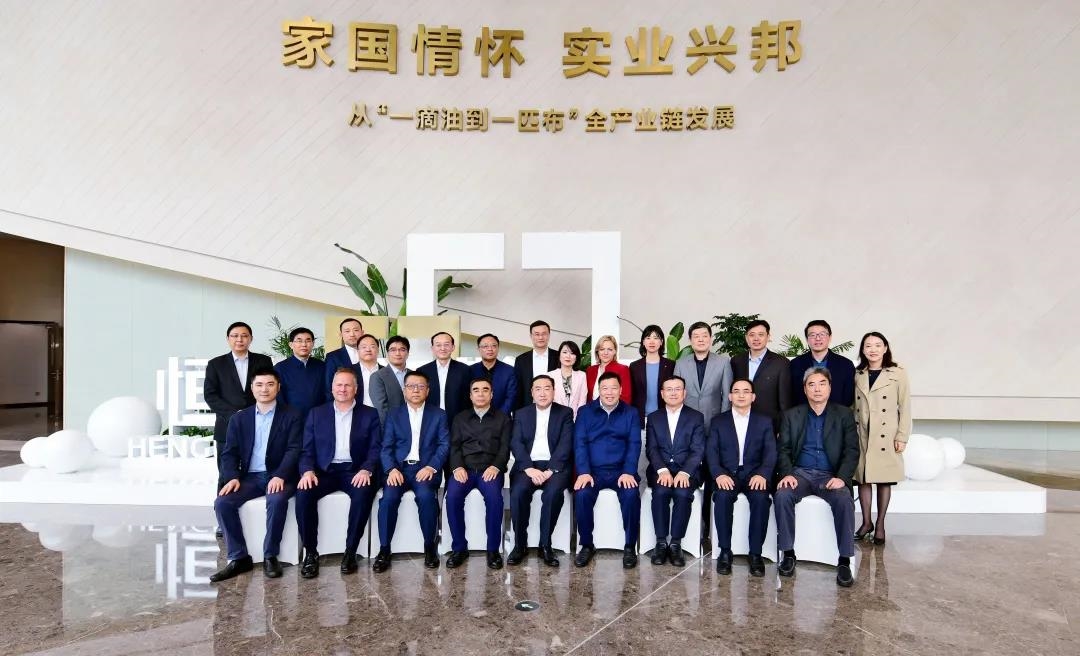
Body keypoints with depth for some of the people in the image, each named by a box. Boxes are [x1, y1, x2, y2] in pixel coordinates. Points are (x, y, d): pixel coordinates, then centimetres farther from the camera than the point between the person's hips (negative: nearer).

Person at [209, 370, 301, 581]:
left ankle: (270, 556, -17)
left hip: (278, 477, -4)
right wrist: (233, 477, -11)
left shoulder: (291, 416, 4)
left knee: (277, 499, -34)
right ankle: (239, 558, -11)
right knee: (222, 502, -22)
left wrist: (280, 476, -22)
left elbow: (294, 450, -6)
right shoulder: (239, 419, 14)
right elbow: (229, 453, 9)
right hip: (250, 477, 4)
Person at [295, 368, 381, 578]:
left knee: (364, 493, -34)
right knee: (303, 493, -28)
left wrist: (366, 470, -18)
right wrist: (308, 471, -13)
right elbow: (307, 449, 7)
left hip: (355, 471, -1)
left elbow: (376, 448, 1)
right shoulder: (316, 413, 13)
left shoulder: (370, 415, 9)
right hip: (324, 470, 2)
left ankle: (350, 551, -18)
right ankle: (310, 553, -13)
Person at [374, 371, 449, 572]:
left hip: (426, 468, -1)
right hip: (399, 467, 2)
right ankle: (384, 549, -13)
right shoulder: (394, 415, 15)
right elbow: (386, 447, 6)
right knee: (389, 498, -28)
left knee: (426, 496, -32)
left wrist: (431, 467, -15)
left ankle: (429, 546, -13)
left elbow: (444, 445, 2)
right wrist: (391, 469, -13)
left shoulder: (438, 415, 12)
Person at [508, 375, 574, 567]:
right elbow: (515, 443, 3)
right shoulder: (521, 414, 15)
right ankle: (520, 544, -10)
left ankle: (545, 545, -14)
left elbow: (565, 444, -1)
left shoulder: (565, 413, 11)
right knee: (518, 492, -28)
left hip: (554, 466, -1)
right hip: (528, 465, 1)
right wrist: (529, 468, -14)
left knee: (553, 493, -31)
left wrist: (550, 470, -15)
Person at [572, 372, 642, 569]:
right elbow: (580, 444, 0)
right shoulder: (585, 412, 9)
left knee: (631, 495, -29)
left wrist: (628, 472, -16)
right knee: (581, 495, -28)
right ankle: (586, 545, -7)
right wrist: (583, 472, -15)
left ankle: (630, 547, -10)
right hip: (592, 471, 0)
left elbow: (634, 444, 0)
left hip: (621, 471, 0)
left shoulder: (631, 413, 9)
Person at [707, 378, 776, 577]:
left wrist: (762, 474, -18)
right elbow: (711, 452, 1)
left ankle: (755, 553, -18)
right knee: (723, 496, -32)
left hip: (754, 474, 0)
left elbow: (770, 453, 2)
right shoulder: (718, 421, 12)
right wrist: (719, 474, -18)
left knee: (761, 497, -31)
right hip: (727, 474, 0)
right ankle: (725, 551, -18)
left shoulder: (764, 422, 14)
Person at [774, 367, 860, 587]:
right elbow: (783, 449, 5)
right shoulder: (792, 415, 11)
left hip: (830, 475, -1)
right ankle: (788, 554, -16)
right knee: (782, 496, -29)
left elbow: (852, 451, 1)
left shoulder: (844, 415, 8)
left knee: (844, 500, -32)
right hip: (800, 472, 1)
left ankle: (844, 561, -22)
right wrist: (787, 474, -13)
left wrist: (842, 477, -16)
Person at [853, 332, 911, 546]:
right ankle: (866, 522, 20)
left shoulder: (898, 374, -2)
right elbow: (852, 406, 10)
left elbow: (905, 407, -2)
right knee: (863, 479, 7)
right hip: (862, 435, 3)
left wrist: (902, 437, -6)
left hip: (886, 436, -3)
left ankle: (880, 525, 17)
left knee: (884, 480, 5)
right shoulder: (856, 375, 7)